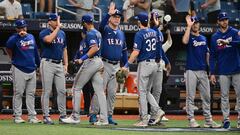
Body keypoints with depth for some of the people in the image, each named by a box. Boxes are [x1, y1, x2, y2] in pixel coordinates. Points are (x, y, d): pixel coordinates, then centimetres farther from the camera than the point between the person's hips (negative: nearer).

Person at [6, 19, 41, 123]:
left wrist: (38, 64, 19)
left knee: (31, 94, 7)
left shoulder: (31, 37, 13)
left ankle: (32, 116, 9)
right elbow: (8, 46, -28)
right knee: (18, 93, -1)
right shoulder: (14, 38, -6)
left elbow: (35, 51, 20)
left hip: (32, 70, 6)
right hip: (19, 70, -6)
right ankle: (17, 116, 2)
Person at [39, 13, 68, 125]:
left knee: (62, 91, 3)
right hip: (47, 64, -6)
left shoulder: (62, 33, 15)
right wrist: (58, 27, -20)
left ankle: (62, 116, 8)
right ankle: (46, 116, -2)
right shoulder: (44, 33, -5)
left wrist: (66, 64, 12)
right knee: (47, 91, -5)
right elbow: (49, 39, -28)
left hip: (59, 64, 6)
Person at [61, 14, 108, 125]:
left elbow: (95, 48, -25)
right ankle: (104, 119, -1)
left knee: (76, 87, 1)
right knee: (99, 91, 5)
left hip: (90, 62, -9)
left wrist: (83, 58, -28)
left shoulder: (90, 34, -12)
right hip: (99, 61, 9)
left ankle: (75, 117, 0)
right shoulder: (98, 33, 16)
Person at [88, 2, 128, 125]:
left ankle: (109, 116, 11)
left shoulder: (121, 34, 16)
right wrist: (109, 13, -39)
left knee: (112, 92, 6)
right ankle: (94, 115, -6)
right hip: (105, 65, -6)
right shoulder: (105, 30, -2)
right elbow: (101, 26, -27)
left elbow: (124, 51, 19)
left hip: (116, 66, 6)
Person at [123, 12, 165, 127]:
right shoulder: (153, 32, 7)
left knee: (142, 92, -1)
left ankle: (144, 120, -2)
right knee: (147, 91, 17)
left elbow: (136, 52, -20)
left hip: (144, 64, -7)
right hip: (154, 64, 7)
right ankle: (157, 111, 0)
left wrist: (127, 65, -16)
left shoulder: (139, 34, -14)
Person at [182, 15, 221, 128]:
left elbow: (207, 54, 19)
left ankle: (208, 120, 9)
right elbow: (185, 41, -26)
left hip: (203, 71, 5)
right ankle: (191, 120, -1)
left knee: (206, 96, 5)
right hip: (191, 71, -5)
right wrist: (188, 26, -24)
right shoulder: (189, 37, -1)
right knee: (190, 96, -3)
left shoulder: (203, 38, 17)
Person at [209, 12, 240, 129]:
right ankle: (226, 119, 5)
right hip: (223, 72, 2)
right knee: (224, 96, 1)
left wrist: (227, 42, -31)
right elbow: (212, 56, 9)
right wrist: (212, 73, 2)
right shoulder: (215, 37, 9)